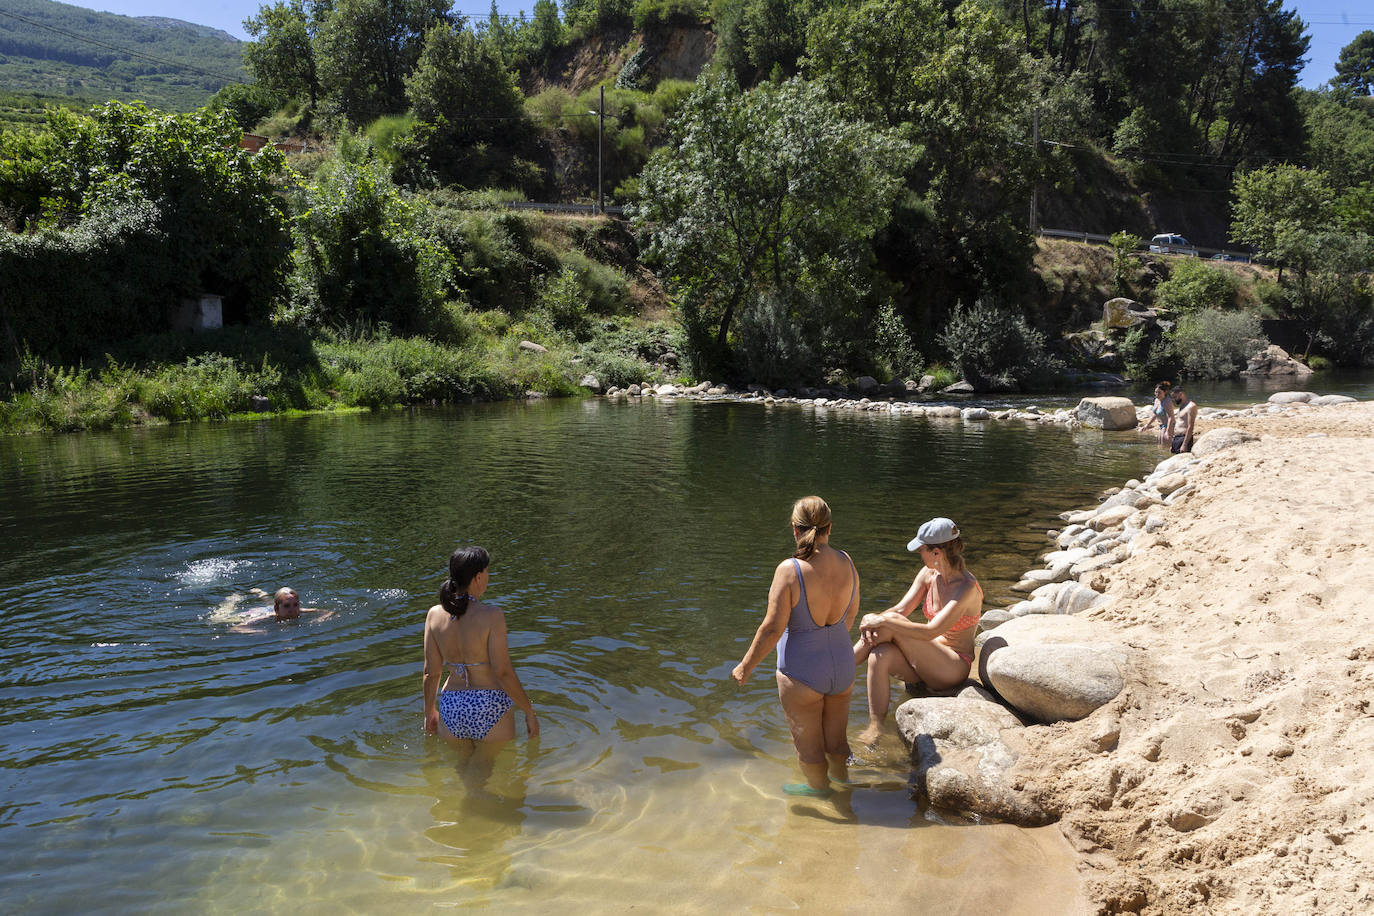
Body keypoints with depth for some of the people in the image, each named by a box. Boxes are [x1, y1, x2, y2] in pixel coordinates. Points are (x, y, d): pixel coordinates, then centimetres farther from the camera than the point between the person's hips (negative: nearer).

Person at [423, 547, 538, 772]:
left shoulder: (435, 614, -3)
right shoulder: (492, 616, -16)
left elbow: (431, 673, 2)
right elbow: (503, 672, -17)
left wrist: (429, 712, 17)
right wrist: (529, 712, -6)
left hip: (451, 711, 4)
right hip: (490, 710, -4)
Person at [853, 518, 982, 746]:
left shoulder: (968, 589, -23)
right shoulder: (929, 574, 1)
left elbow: (930, 632, -31)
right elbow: (901, 609, 1)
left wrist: (883, 621, -30)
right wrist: (872, 621, -21)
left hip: (953, 667, -7)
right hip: (928, 661, 7)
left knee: (893, 625, -23)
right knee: (880, 655, -25)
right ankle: (875, 728, -22)